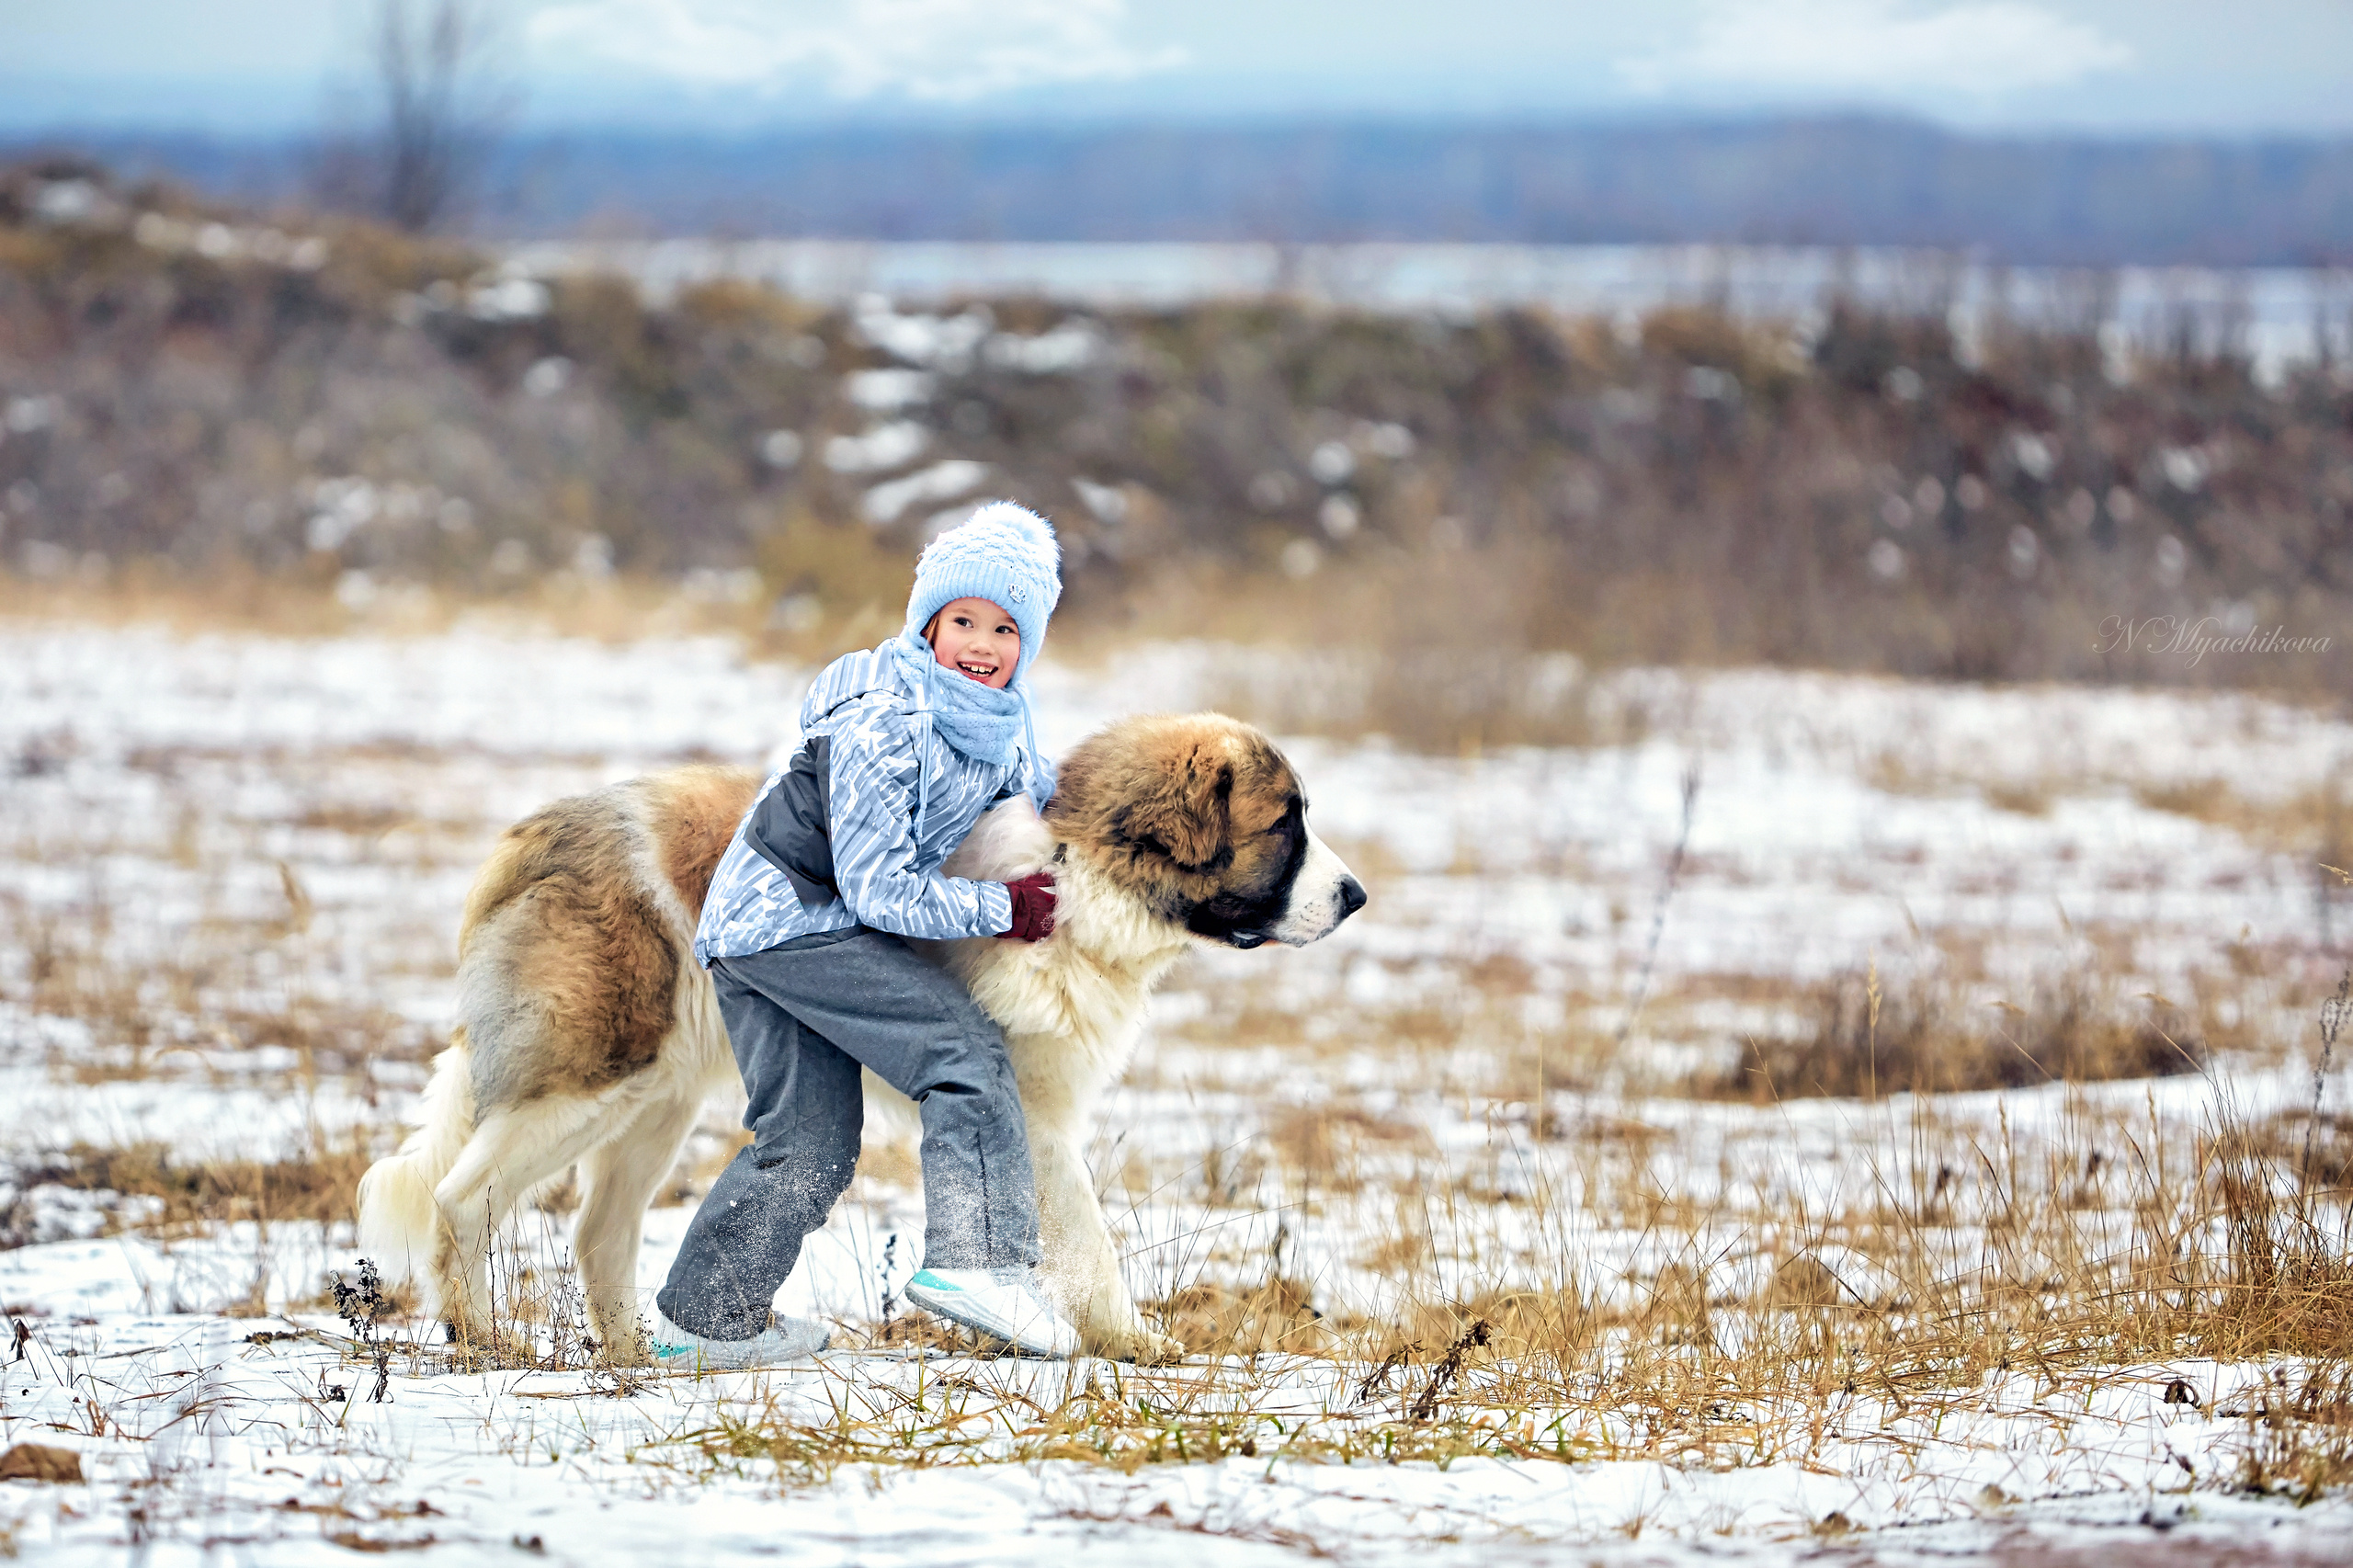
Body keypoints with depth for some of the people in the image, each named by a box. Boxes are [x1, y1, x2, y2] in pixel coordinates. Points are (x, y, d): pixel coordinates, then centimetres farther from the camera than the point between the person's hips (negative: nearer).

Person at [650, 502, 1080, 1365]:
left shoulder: (1001, 723, 5)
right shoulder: (882, 725, -23)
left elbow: (1043, 797, 28)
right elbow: (877, 889, -23)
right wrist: (1001, 909, -17)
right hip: (792, 914, -9)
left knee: (811, 1143, 10)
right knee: (965, 1046, -18)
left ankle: (707, 1317, 20)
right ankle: (976, 1260, -26)